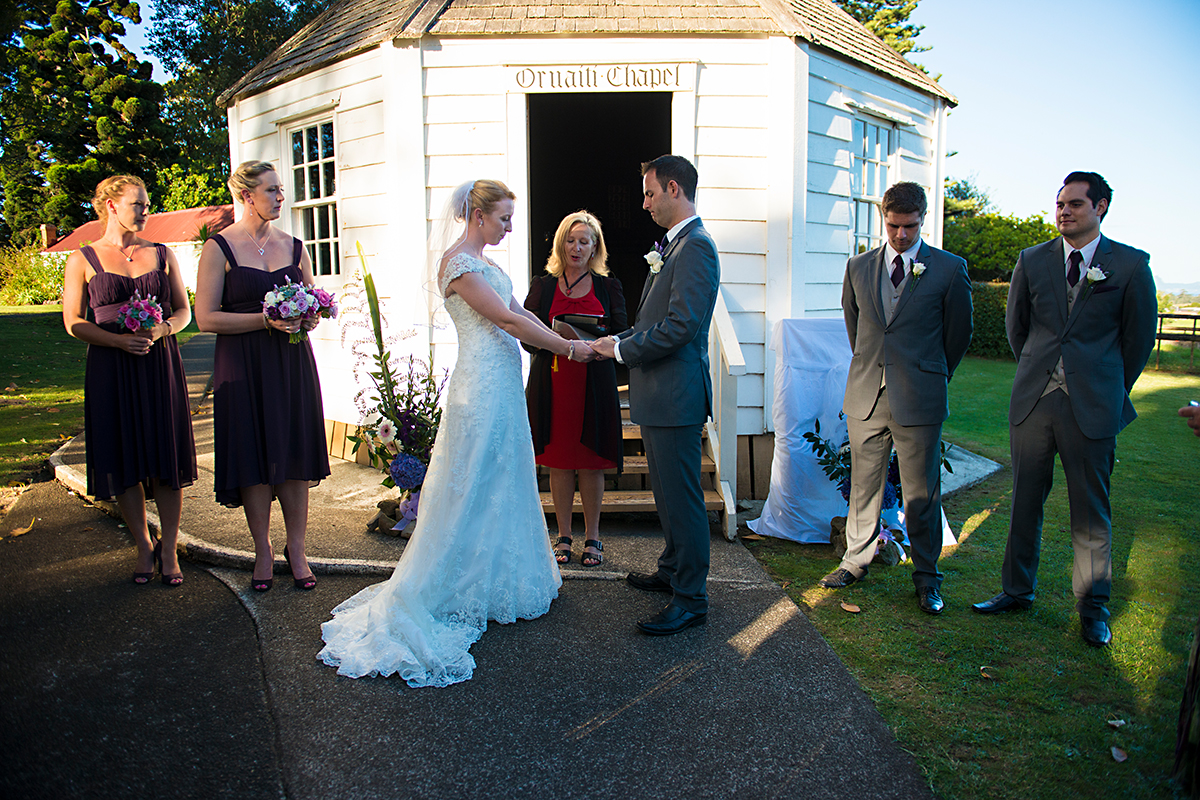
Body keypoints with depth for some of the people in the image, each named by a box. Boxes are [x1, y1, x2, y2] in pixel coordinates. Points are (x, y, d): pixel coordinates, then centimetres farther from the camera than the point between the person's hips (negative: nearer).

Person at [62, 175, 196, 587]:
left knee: (166, 459, 0)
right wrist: (119, 339, -15)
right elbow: (73, 322, 1)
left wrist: (160, 329, -10)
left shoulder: (162, 254, 9)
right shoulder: (83, 259, 4)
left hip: (161, 366, 1)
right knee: (124, 463, 4)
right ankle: (143, 546, 20)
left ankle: (169, 549, 12)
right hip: (111, 371, -1)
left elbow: (184, 311, 11)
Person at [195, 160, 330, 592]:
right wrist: (266, 320, -17)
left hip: (292, 362, 3)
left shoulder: (293, 246, 10)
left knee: (295, 455, 4)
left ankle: (296, 550, 16)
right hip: (243, 366, -3)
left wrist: (308, 318, -5)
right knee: (253, 457, 2)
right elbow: (206, 318, -8)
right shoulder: (219, 247, -3)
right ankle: (263, 552, 17)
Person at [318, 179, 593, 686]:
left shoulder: (483, 262, 15)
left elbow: (519, 313, 12)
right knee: (476, 487, 0)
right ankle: (463, 592, 14)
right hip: (482, 389, -10)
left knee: (505, 483, 16)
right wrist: (568, 348, -14)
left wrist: (564, 343, 0)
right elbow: (508, 319, -19)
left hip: (504, 387, 10)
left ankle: (500, 582, 29)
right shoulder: (458, 263, -15)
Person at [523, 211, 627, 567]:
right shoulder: (541, 286, 9)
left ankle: (592, 537, 18)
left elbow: (620, 336, 4)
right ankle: (564, 536, 19)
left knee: (591, 464, 4)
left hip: (594, 386, -1)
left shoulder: (608, 287, 8)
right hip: (551, 385, 1)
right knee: (558, 461, 6)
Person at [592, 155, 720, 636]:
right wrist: (618, 342, 8)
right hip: (659, 396, 11)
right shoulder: (674, 245, 17)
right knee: (667, 492, 21)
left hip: (676, 396, -11)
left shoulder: (695, 246, -15)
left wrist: (622, 350, -14)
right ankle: (672, 572, 36)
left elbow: (681, 325, -23)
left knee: (681, 497, -2)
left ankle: (691, 599, 9)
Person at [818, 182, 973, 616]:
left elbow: (958, 334, 7)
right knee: (863, 485, 12)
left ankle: (926, 576, 19)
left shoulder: (949, 269, -2)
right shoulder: (858, 267, 8)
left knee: (922, 494, 5)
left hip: (919, 400, -3)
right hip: (866, 396, 3)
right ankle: (856, 561, 27)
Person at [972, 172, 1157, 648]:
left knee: (1091, 511, 7)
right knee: (1025, 502, 10)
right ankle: (1017, 590, 25)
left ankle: (1093, 606, 23)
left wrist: (1110, 391, 10)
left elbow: (1139, 338, 6)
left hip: (1092, 406, -2)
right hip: (1032, 401, 2)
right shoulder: (1032, 261, 6)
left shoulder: (1131, 265, -1)